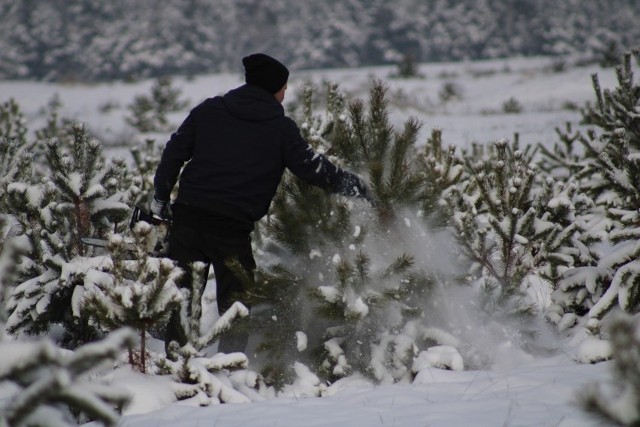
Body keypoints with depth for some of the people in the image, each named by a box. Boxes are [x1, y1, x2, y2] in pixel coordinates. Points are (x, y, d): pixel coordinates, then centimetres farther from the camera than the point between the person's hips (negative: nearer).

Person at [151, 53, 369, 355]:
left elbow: (174, 153, 9)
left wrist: (160, 198, 16)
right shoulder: (281, 129, 1)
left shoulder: (209, 110, 10)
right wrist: (353, 186, 15)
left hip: (188, 216, 3)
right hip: (233, 227, -3)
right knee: (235, 299, 9)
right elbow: (313, 168, 1)